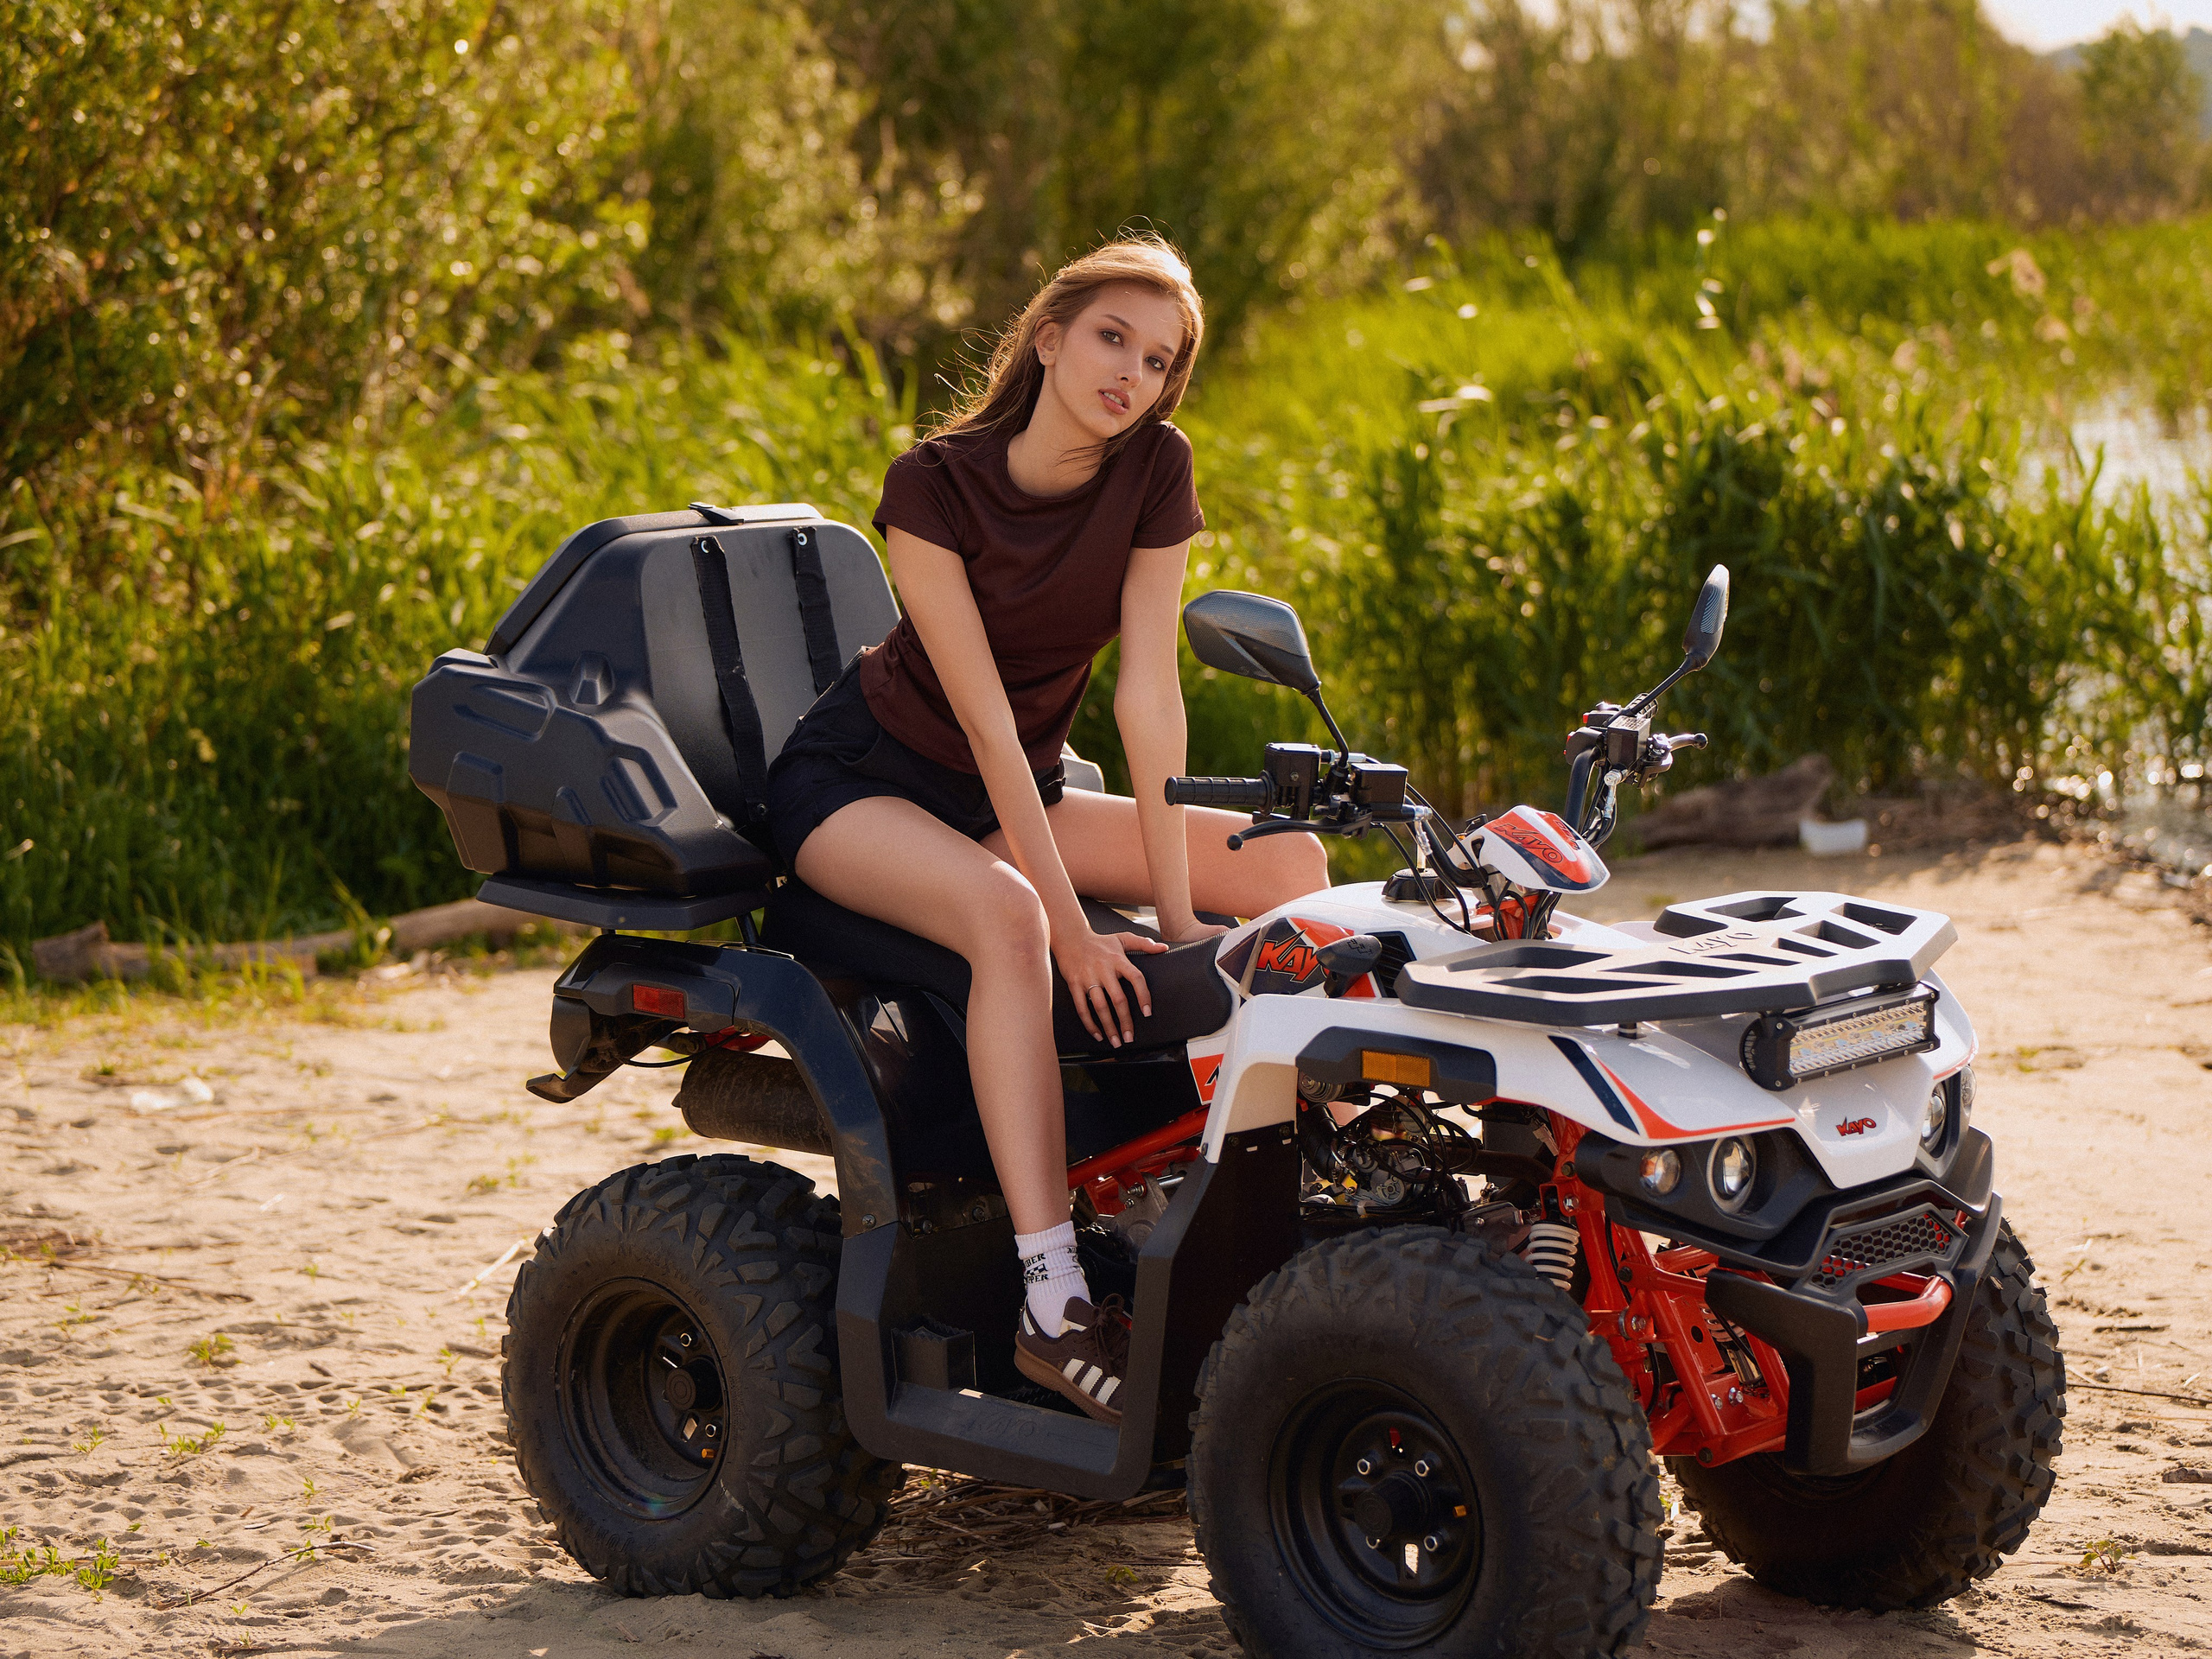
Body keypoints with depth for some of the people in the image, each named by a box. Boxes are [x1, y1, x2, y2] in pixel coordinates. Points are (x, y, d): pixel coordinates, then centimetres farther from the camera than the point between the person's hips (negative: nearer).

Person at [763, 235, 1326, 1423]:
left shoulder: (1154, 468, -9)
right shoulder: (936, 483, -22)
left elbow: (1148, 692, -12)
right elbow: (985, 720, -26)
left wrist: (1176, 906, -18)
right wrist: (1077, 930, -31)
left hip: (1023, 792, 6)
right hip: (858, 779, -6)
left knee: (1288, 861, -9)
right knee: (1006, 915, -38)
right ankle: (1053, 1304, -41)